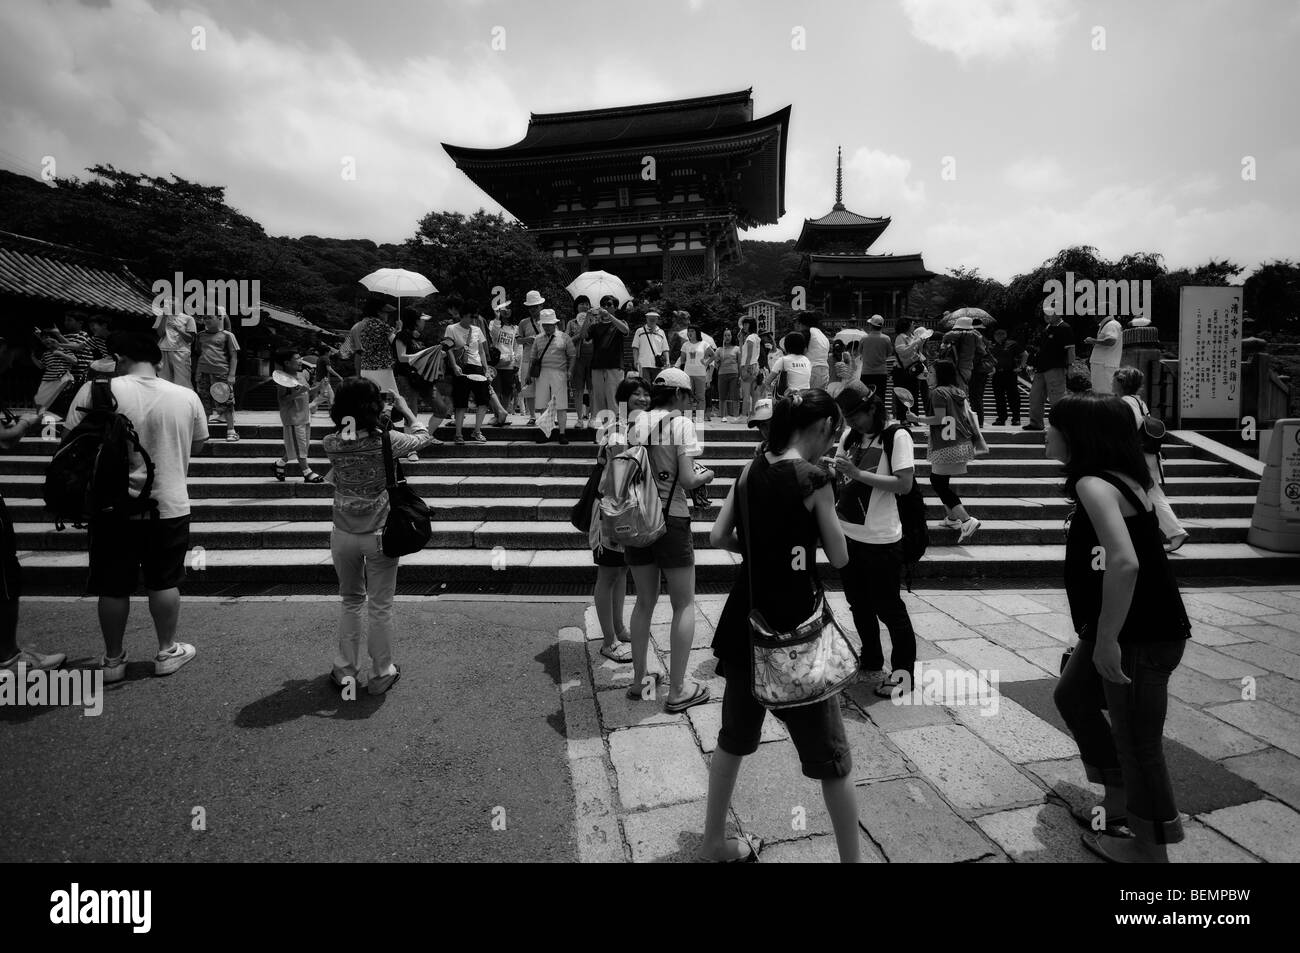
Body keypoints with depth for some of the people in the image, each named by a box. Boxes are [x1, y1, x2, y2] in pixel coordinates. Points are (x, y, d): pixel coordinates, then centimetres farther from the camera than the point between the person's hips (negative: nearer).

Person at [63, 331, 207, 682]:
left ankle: (113, 659, 28)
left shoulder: (95, 391, -11)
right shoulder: (187, 396, -6)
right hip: (170, 505, 1)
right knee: (164, 583, 15)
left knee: (113, 587, 13)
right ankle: (167, 652, 27)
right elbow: (197, 445, 8)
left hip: (114, 507, -1)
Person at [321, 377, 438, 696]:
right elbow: (423, 439, 3)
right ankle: (381, 675, 24)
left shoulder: (331, 444, -8)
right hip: (379, 536, -3)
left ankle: (344, 671, 31)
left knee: (351, 603, 22)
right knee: (380, 608, 11)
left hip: (343, 536, 3)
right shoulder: (386, 441, -16)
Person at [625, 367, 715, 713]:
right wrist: (706, 476, 5)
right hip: (671, 520, -5)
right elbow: (687, 480, -14)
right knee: (684, 605, 9)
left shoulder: (637, 425, 5)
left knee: (645, 601, 19)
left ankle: (639, 679, 28)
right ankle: (677, 691, 13)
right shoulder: (682, 423, -9)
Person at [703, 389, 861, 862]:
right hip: (796, 630, -6)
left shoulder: (753, 470, 2)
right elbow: (839, 558, -7)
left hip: (747, 624, 7)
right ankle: (852, 856, 28)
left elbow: (718, 537, 3)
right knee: (830, 755, 12)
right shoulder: (814, 479, -15)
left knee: (735, 736, 23)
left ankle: (714, 843, 39)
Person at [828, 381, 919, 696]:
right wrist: (831, 472, -10)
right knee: (859, 605, 19)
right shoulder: (849, 436, 7)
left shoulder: (897, 436, -11)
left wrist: (857, 473, -23)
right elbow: (837, 475, 13)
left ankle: (904, 673, 25)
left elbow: (904, 484, -20)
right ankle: (871, 666, 37)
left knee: (888, 608, 6)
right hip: (848, 535, 7)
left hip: (881, 540, -7)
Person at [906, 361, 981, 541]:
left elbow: (939, 419, -16)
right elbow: (968, 415, 15)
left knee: (939, 483, -6)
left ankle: (967, 520, -14)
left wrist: (917, 419, -7)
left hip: (948, 446, -9)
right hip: (964, 444, 9)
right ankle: (953, 517, 22)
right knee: (939, 480, 19)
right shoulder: (958, 391, 15)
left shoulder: (937, 392, -10)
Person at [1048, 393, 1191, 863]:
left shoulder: (1094, 485, -23)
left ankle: (1151, 847, 27)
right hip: (1130, 627, 10)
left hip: (1141, 637, -10)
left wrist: (1106, 639, -27)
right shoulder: (1117, 476, 7)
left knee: (1137, 741, 6)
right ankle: (1118, 799, 39)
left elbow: (1125, 563, -34)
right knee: (1072, 695, 24)